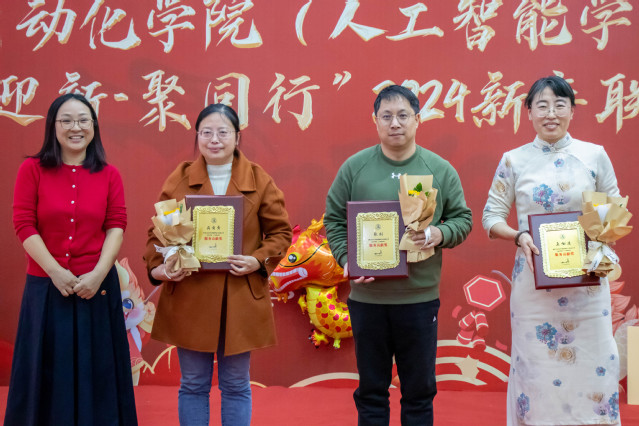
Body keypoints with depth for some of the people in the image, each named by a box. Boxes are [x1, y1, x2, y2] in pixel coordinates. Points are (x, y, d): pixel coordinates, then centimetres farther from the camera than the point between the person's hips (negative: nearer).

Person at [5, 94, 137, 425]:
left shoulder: (109, 175, 3)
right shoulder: (32, 169, -1)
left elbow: (116, 226, -1)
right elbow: (24, 225, -6)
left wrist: (98, 273, -13)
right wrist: (56, 272, -13)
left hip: (97, 287, 1)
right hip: (46, 287, -1)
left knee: (96, 371, 10)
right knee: (49, 371, 9)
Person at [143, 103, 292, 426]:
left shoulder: (259, 180, 2)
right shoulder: (178, 180, 4)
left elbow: (281, 232, 5)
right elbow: (158, 232, 6)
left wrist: (259, 261, -12)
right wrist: (157, 267, -12)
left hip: (241, 299, 0)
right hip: (189, 297, 1)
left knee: (236, 385, 10)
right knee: (193, 384, 10)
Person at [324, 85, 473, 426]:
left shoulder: (441, 170, 2)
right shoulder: (354, 167, 0)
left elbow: (462, 219, 7)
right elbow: (333, 220, 4)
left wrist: (441, 234, -14)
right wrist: (346, 259, -11)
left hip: (420, 298, 0)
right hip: (366, 298, 0)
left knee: (419, 390, 11)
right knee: (371, 390, 12)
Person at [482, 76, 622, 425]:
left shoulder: (594, 155, 4)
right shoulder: (514, 160, 3)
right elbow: (491, 217, 5)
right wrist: (520, 236, -13)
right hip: (534, 281, 0)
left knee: (592, 365, 1)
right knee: (537, 369, 2)